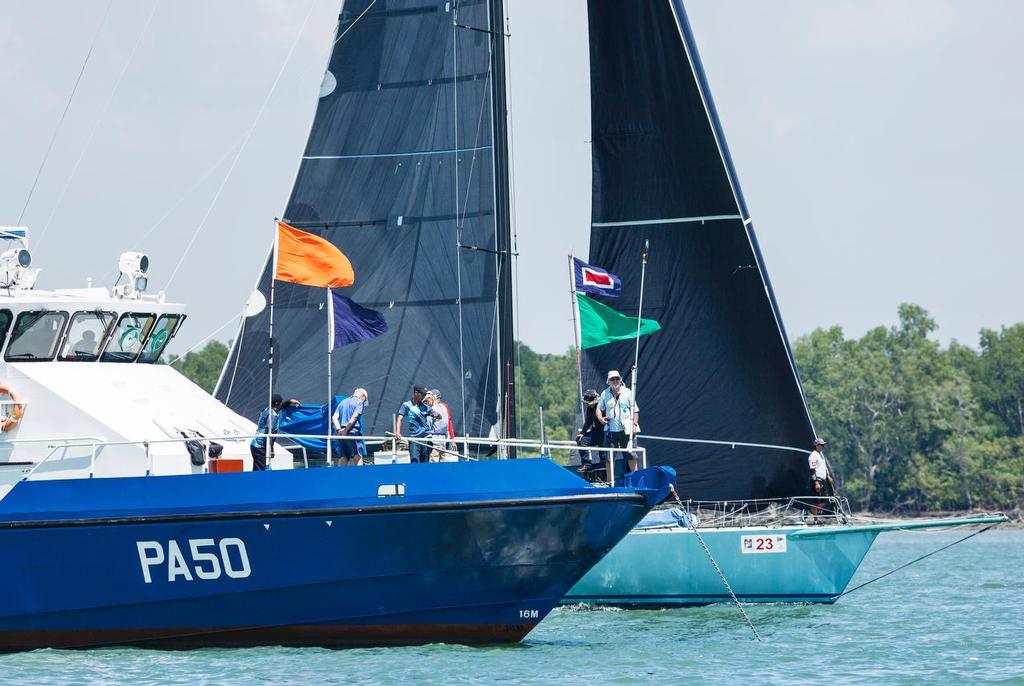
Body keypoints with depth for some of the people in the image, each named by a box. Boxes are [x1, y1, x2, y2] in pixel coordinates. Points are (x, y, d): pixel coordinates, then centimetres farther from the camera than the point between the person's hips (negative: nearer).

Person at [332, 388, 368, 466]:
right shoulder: (359, 402, 4)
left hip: (340, 433, 6)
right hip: (353, 432, -6)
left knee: (344, 457, 6)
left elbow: (334, 418, 9)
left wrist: (339, 429, -5)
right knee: (358, 457, -9)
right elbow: (354, 417, -11)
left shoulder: (342, 402, 22)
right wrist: (346, 431, -14)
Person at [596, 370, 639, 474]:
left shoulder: (627, 393, 2)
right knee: (610, 457, 4)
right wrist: (600, 418, -1)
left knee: (631, 455, -2)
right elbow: (599, 408, 19)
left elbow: (635, 410, 3)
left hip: (625, 430, -2)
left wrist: (634, 424, -7)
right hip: (610, 430, 2)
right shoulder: (605, 394, 8)